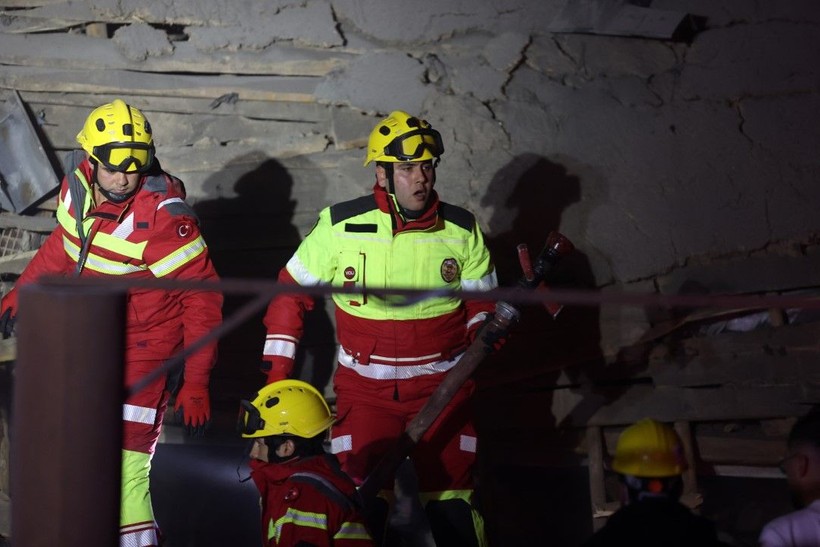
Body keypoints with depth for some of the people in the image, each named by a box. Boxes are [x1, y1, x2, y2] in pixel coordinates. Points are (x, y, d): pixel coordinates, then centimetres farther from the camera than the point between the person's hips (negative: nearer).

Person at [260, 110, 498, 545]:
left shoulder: (462, 230, 0)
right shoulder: (340, 226, -5)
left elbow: (481, 302, 11)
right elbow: (291, 294, 4)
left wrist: (484, 334, -12)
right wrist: (275, 372, 2)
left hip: (442, 389, 1)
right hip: (364, 391, -1)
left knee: (452, 505, 1)